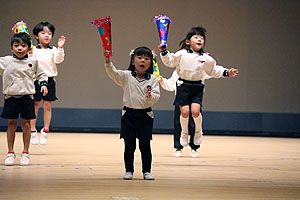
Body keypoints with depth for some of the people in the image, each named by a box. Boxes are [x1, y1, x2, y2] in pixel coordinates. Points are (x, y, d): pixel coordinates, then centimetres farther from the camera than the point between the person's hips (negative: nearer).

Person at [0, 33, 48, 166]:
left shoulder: (33, 62, 4)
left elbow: (41, 74, 15)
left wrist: (44, 84, 0)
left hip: (27, 97, 0)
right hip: (11, 97, 0)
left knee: (26, 124, 4)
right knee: (12, 124, 4)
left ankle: (25, 153, 12)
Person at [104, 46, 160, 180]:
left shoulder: (152, 79, 2)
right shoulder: (126, 76, 1)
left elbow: (156, 95, -5)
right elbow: (113, 73, -13)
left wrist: (151, 97, -28)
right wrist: (108, 62, -30)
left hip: (145, 115, 0)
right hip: (129, 114, 0)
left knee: (145, 145, 0)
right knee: (129, 145, 2)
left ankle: (147, 171, 11)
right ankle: (129, 171, 13)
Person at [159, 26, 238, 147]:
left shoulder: (206, 58, 6)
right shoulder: (182, 54, -1)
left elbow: (214, 70, 16)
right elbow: (170, 61, 0)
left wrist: (226, 72, 6)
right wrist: (164, 52, -15)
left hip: (197, 87, 1)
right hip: (183, 86, -1)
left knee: (195, 110, -14)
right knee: (185, 111, -8)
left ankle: (198, 131, 14)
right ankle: (184, 133, 19)